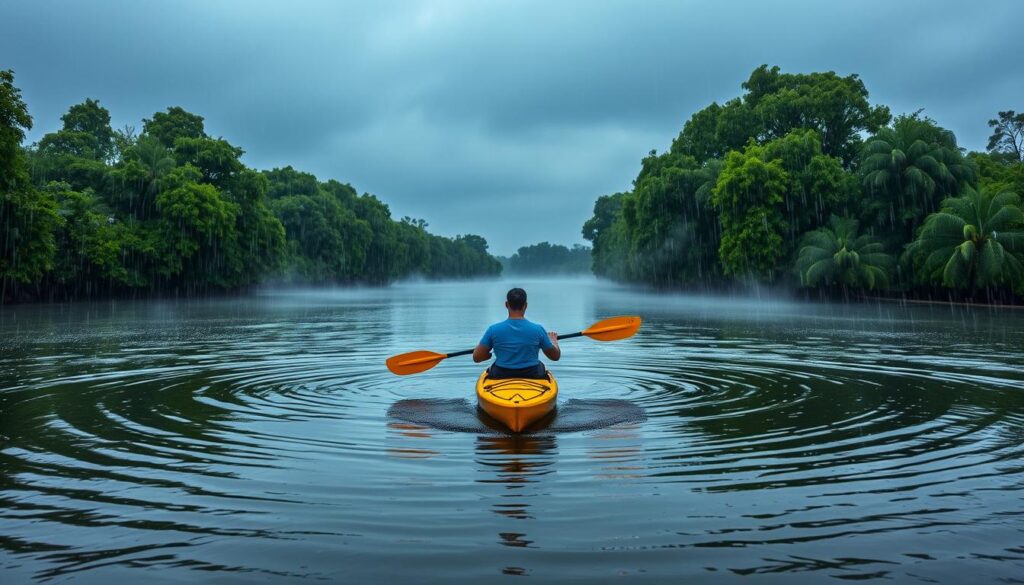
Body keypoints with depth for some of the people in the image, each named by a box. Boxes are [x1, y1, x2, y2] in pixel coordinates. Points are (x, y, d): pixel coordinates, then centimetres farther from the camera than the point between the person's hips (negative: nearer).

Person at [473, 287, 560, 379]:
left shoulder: (493, 330, -13)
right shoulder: (537, 329, -12)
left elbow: (476, 358, -8)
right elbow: (555, 356, 1)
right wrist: (554, 341, 24)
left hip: (501, 376, 0)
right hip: (532, 376, 0)